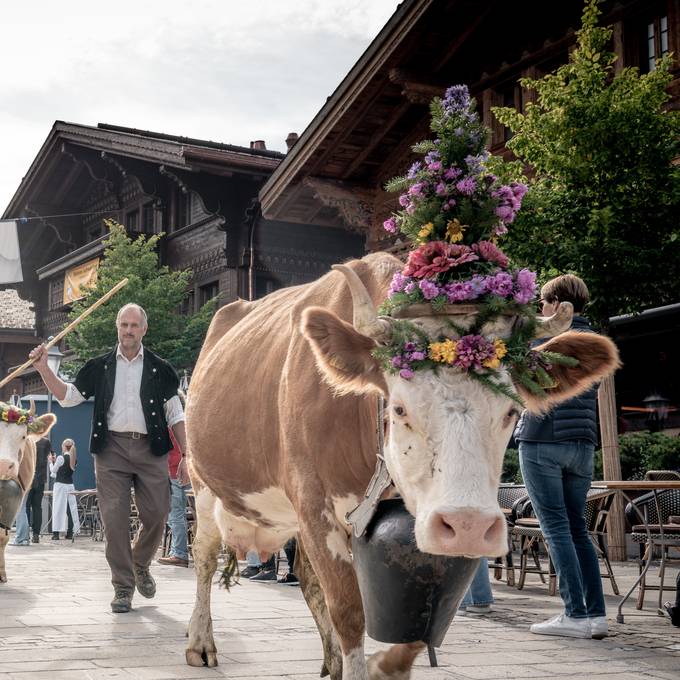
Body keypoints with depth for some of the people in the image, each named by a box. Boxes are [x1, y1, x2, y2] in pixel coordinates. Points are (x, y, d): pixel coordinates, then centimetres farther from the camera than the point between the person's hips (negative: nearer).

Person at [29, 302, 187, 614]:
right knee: (115, 520, -4)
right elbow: (68, 395, 12)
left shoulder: (159, 369, 9)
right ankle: (123, 587, 7)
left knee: (156, 516, -1)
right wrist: (44, 369, -1)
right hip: (112, 448, 0)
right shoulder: (100, 366, 11)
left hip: (150, 448, 0)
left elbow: (175, 414, 10)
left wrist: (187, 454, 2)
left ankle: (140, 565, 28)